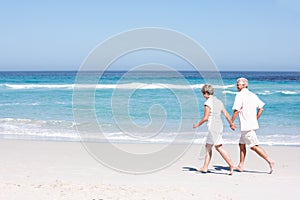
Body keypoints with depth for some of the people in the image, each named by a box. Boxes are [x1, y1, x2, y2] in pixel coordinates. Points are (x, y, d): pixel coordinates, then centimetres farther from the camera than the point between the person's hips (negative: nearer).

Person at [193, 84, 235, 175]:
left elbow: (205, 118, -15)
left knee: (219, 147, -6)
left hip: (213, 127, -9)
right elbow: (226, 114, 17)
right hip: (219, 126, 9)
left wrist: (197, 124, 1)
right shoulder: (218, 101, 13)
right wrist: (231, 124, 30)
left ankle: (231, 165, -9)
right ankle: (205, 167, 13)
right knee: (208, 146, 12)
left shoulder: (208, 103, -12)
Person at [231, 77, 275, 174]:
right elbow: (261, 108, 14)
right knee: (241, 144, 15)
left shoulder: (240, 95, -11)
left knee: (254, 146, -8)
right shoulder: (252, 95, 13)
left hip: (247, 126, -9)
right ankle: (241, 166, 18)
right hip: (253, 124, 9)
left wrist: (231, 122, -7)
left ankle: (269, 160, -13)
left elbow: (236, 110, -17)